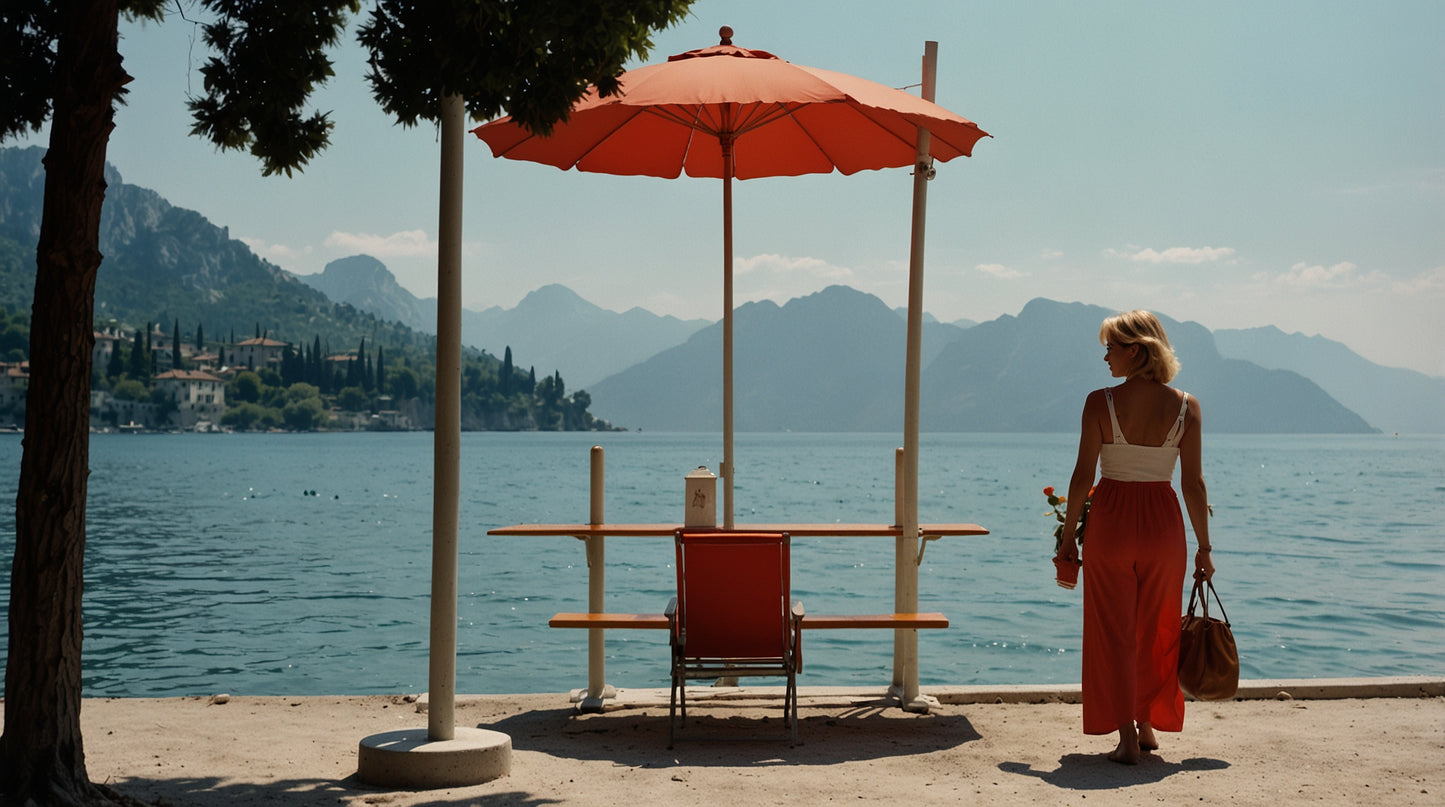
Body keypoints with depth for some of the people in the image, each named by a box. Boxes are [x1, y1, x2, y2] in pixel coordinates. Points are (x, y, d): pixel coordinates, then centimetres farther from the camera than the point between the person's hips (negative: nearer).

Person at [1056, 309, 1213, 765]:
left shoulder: (1100, 402, -11)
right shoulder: (1185, 406, -4)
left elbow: (1083, 476, -9)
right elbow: (1193, 482, -3)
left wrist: (1068, 537, 0)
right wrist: (1204, 547, 5)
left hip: (1111, 521, -2)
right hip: (1163, 522, 3)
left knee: (1114, 631, 7)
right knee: (1155, 630, 18)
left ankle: (1127, 738, 4)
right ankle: (1148, 726, 28)